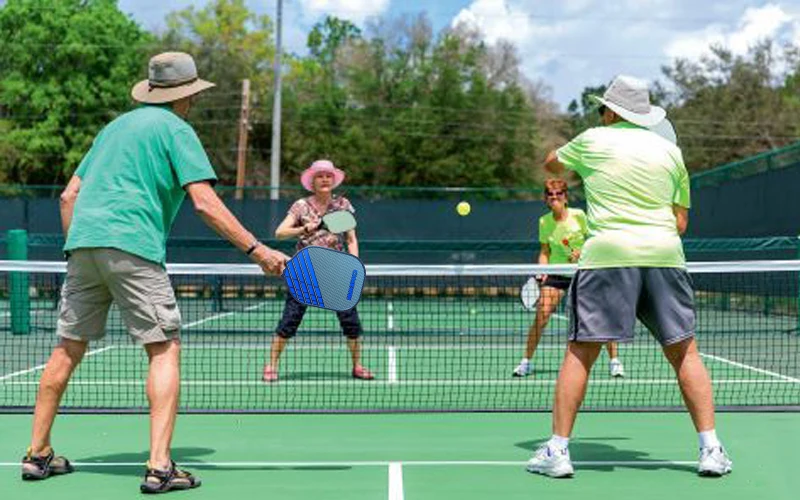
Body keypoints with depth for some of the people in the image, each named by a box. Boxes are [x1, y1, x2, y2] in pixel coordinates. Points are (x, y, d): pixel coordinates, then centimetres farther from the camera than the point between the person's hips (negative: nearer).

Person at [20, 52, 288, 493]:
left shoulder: (116, 126, 25)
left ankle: (37, 454, 23)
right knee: (165, 349, -4)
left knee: (68, 349, 15)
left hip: (83, 242, 7)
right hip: (132, 246, -7)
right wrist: (256, 250, -10)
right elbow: (205, 204, -9)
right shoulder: (176, 129, 3)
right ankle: (159, 467, -13)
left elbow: (69, 196, 23)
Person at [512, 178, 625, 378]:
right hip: (556, 273, 1)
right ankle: (526, 362, 2)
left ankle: (614, 361, 4)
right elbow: (545, 251, 6)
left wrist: (582, 252, -20)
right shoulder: (544, 222, -1)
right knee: (540, 317, -10)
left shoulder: (578, 216, -9)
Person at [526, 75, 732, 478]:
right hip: (665, 255, 3)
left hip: (607, 253, -2)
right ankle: (710, 449, 6)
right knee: (684, 352, 9)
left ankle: (557, 450, 1)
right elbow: (681, 220, 16)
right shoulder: (670, 151, 16)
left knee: (580, 352, 2)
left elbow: (551, 164, 30)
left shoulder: (592, 140, 9)